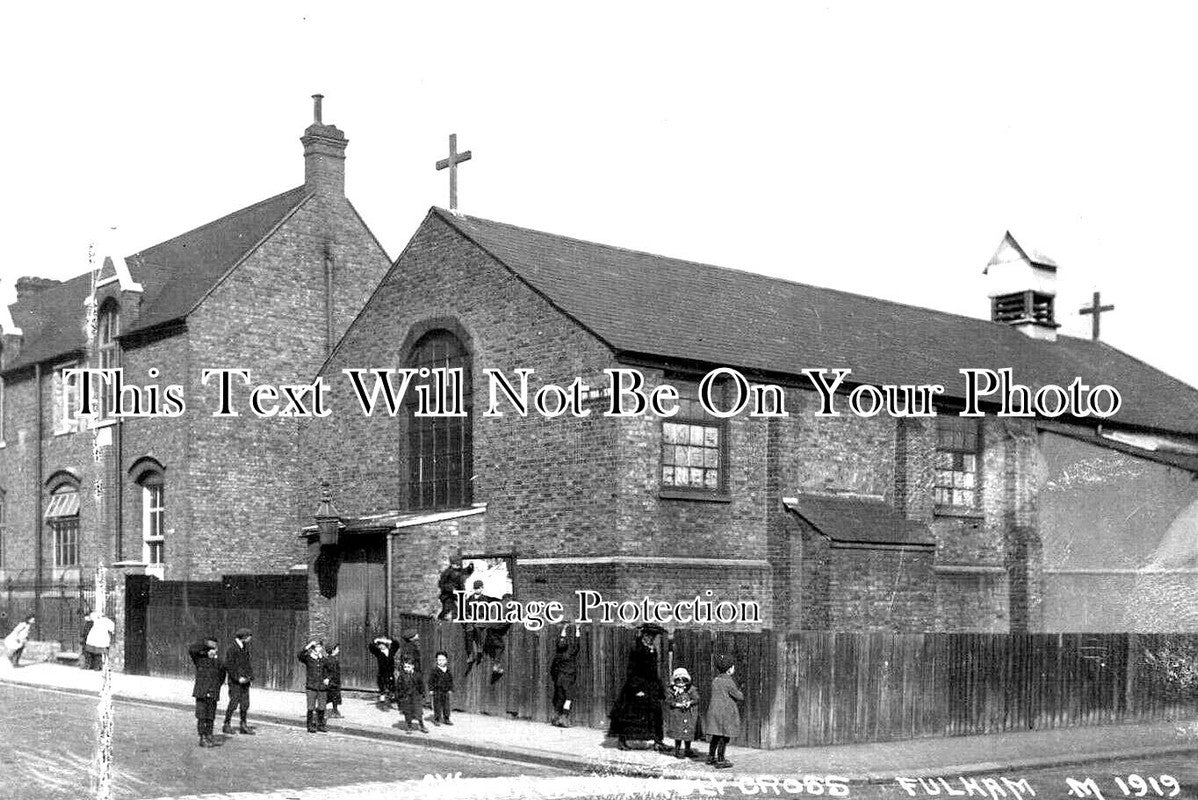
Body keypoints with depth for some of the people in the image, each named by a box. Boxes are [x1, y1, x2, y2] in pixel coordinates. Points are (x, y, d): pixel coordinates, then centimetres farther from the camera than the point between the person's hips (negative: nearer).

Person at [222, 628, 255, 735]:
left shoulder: (245, 649, 13)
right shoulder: (232, 649, -10)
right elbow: (228, 666, -15)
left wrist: (251, 676, 8)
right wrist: (238, 678, -18)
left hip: (245, 681, 7)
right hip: (235, 682, -7)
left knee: (245, 704, 6)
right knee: (234, 703, -8)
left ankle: (243, 726, 12)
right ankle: (227, 724, 2)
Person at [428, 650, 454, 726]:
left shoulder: (448, 671, 6)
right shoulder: (434, 670, -7)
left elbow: (451, 680, 16)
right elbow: (430, 680, -4)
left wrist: (450, 689, 12)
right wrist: (431, 689, -8)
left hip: (446, 691, 4)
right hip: (437, 691, -4)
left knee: (446, 705, 8)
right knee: (437, 706, 0)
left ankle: (446, 719, 18)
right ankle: (436, 720, 9)